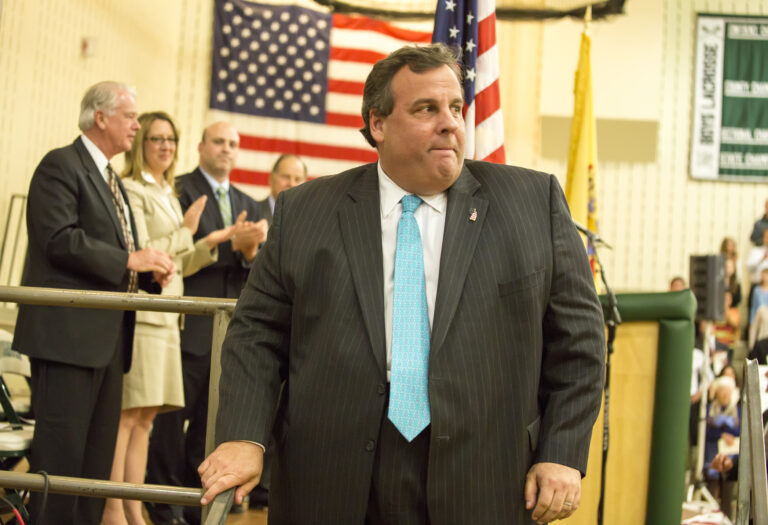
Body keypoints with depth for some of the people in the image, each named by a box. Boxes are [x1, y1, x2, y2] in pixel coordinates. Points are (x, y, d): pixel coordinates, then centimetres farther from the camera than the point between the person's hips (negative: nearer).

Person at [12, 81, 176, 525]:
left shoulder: (112, 180, 22)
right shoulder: (62, 165, -6)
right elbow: (59, 239, -18)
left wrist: (152, 270, 5)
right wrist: (129, 259, -17)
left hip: (109, 335, 9)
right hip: (69, 333, -9)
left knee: (99, 452, 10)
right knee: (61, 449, -8)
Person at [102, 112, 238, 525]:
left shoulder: (168, 195, 20)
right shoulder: (131, 190, -7)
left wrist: (212, 241, 10)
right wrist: (185, 230, -13)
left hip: (165, 317, 9)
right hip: (138, 315, -9)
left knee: (146, 417, 9)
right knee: (127, 414, -9)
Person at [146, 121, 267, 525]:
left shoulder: (247, 204, 17)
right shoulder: (181, 190, -3)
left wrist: (250, 251, -10)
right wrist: (231, 242, -21)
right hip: (190, 326, -6)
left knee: (211, 423, 11)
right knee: (172, 419, -1)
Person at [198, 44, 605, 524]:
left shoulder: (537, 203, 3)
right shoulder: (303, 212, 5)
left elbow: (578, 335, 3)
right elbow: (257, 332, 5)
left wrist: (562, 455, -4)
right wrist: (243, 438, -8)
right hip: (334, 486, 1)